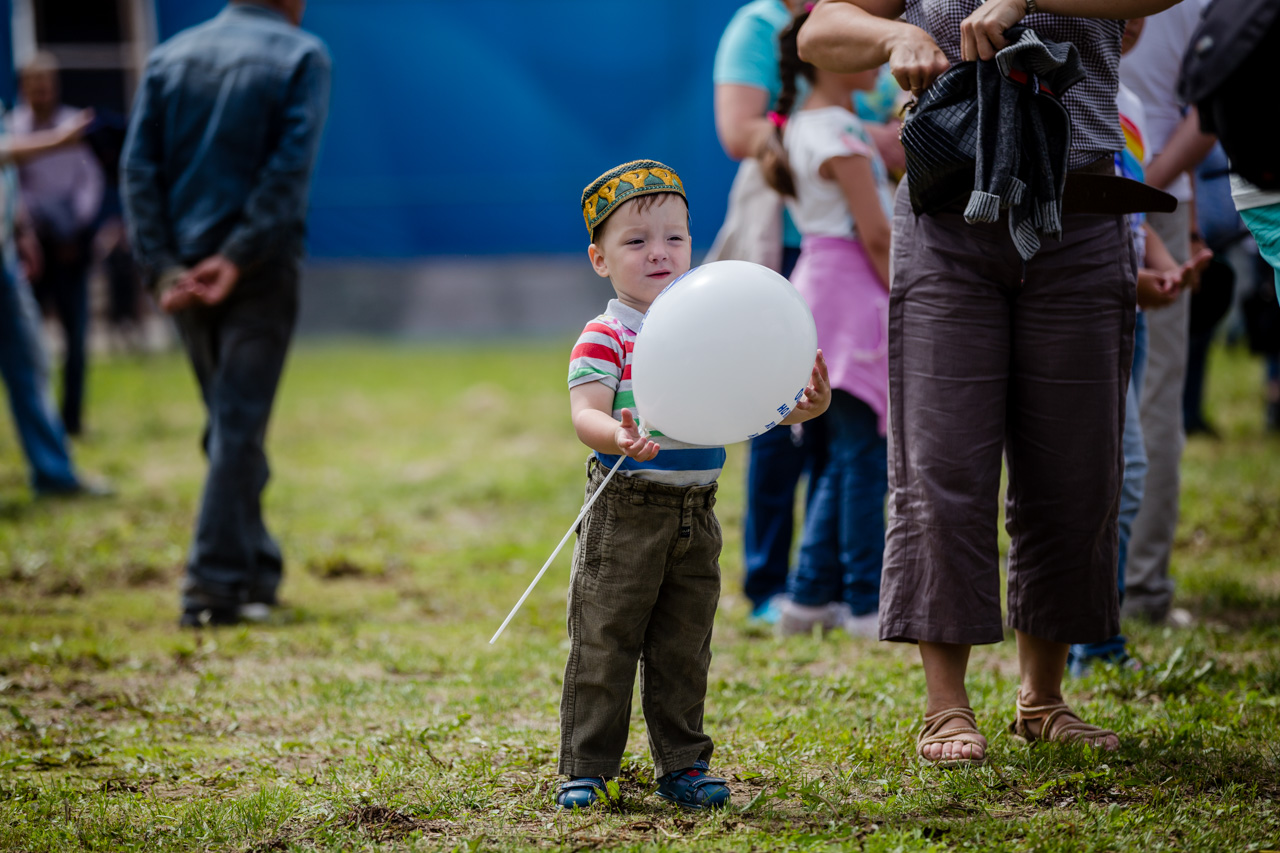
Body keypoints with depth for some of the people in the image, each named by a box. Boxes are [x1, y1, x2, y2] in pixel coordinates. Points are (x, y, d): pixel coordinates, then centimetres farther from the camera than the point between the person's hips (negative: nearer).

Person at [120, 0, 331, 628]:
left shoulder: (169, 57, 10)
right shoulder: (300, 57, -3)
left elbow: (138, 168, 1)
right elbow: (289, 168, -14)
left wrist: (161, 265, -4)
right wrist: (239, 258, -15)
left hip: (186, 269, 5)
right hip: (260, 270, -4)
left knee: (230, 425, 17)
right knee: (239, 427, -3)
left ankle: (257, 569, 23)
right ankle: (215, 586, -7)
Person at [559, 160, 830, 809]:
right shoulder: (605, 337, -9)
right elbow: (585, 413, -20)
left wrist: (804, 407, -14)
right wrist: (619, 436, -42)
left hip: (695, 515, 5)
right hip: (625, 511, -5)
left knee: (684, 651, 12)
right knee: (604, 646, -1)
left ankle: (681, 766, 21)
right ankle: (584, 769, 7)